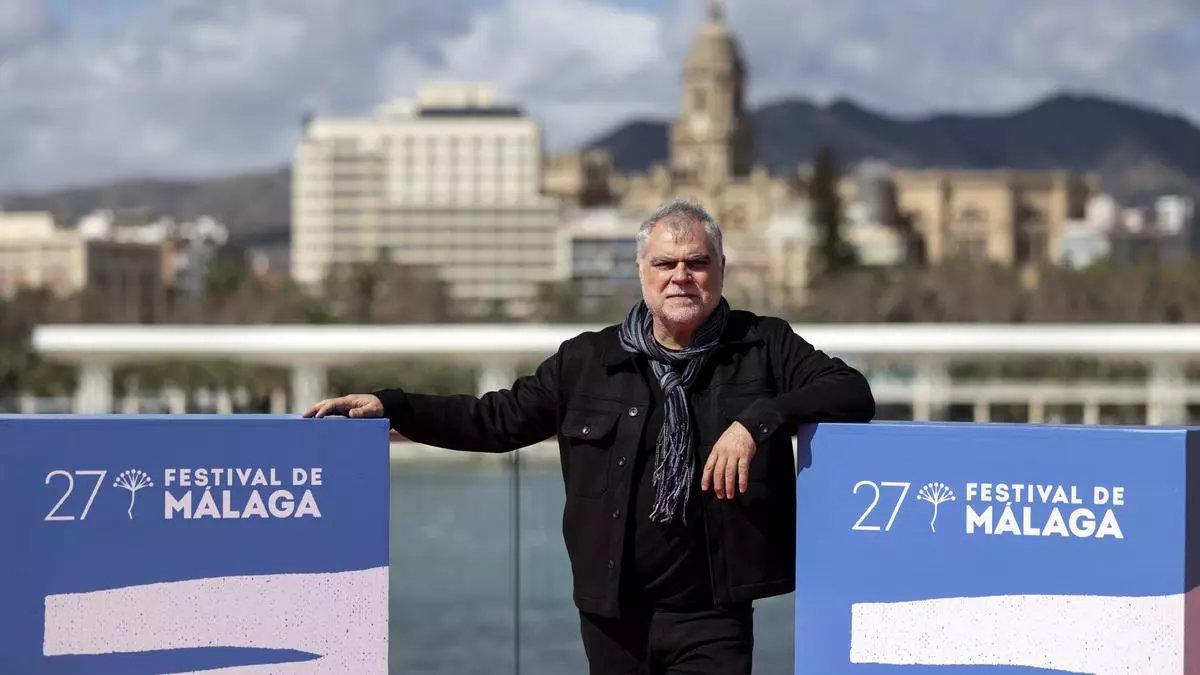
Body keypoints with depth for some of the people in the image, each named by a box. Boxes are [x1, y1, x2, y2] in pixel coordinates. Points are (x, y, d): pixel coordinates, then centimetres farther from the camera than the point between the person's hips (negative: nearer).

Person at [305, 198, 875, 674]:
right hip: (613, 613, 3)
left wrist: (758, 421, -22)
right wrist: (390, 407, 1)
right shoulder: (588, 363, 8)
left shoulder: (764, 348, 3)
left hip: (710, 616, -2)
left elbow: (853, 394, -7)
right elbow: (498, 419, 11)